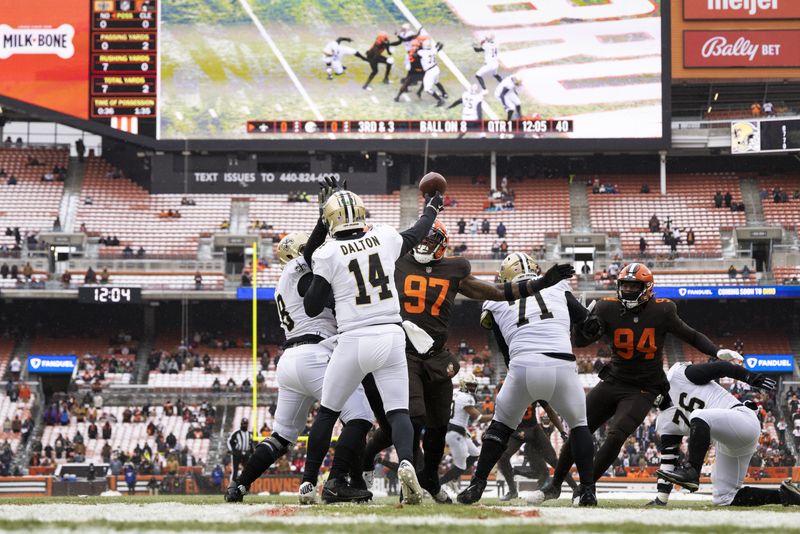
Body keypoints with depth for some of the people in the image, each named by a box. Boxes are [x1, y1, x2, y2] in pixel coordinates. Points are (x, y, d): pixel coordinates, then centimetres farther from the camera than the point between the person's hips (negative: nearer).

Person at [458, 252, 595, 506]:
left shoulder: (498, 302, 21)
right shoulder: (557, 288, 19)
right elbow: (587, 322, 23)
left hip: (522, 365, 0)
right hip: (562, 365, 0)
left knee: (501, 425, 22)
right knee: (578, 424, 22)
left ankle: (477, 485, 16)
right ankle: (588, 489, 11)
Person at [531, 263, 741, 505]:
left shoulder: (661, 312, -11)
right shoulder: (608, 309, -7)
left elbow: (691, 336, 0)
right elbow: (578, 341, -5)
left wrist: (717, 351, -14)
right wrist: (585, 327, -28)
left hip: (643, 390, -3)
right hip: (612, 382, 3)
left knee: (615, 436, -21)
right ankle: (554, 486, 18)